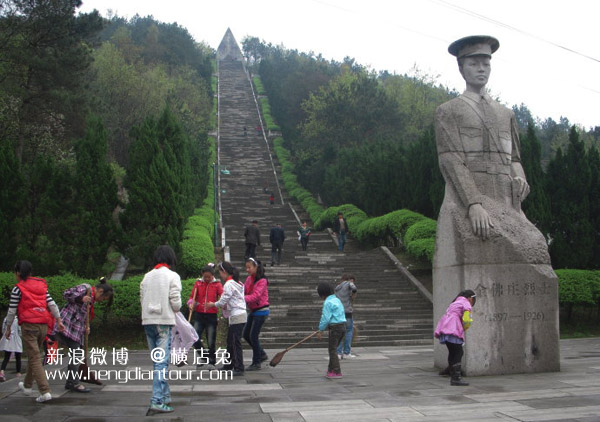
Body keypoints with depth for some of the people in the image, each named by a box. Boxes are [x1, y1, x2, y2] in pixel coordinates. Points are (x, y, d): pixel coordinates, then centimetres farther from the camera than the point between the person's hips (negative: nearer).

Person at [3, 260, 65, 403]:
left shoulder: (18, 289, -4)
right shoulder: (41, 285, 12)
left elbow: (12, 311, -3)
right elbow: (52, 304, 8)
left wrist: (8, 328, 7)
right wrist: (59, 320, 11)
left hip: (28, 325, -6)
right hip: (43, 325, 6)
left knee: (34, 358, -6)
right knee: (34, 355, 22)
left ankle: (45, 391, -14)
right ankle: (27, 385, 38)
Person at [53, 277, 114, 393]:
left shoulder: (91, 300, 19)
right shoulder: (85, 288, -8)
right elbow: (66, 293, -14)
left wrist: (85, 328, 7)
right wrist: (81, 298, -25)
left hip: (76, 329, 10)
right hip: (67, 326, -10)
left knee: (75, 356, 12)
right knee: (75, 354, -9)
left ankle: (70, 383, 20)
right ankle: (75, 383, -6)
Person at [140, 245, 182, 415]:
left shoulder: (147, 276, 9)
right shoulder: (172, 276, -6)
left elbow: (142, 299, 8)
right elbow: (176, 302, -10)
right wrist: (176, 309, 11)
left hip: (148, 321, 6)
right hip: (164, 321, -5)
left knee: (157, 362, 15)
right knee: (162, 362, -6)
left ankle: (165, 396, 23)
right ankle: (157, 401, -12)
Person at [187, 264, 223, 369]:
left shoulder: (217, 285, 2)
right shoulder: (198, 283, 8)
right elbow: (192, 297, 11)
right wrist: (191, 304, -10)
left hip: (211, 315, -2)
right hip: (199, 315, 2)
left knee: (211, 341, 2)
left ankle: (211, 362, 19)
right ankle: (203, 357, 18)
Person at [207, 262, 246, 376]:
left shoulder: (229, 284, -13)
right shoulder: (238, 283, 16)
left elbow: (223, 301, -10)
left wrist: (212, 304, 7)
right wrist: (225, 306, 12)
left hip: (237, 317, -10)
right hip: (240, 315, 10)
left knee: (236, 342, -9)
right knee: (230, 341, 18)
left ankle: (239, 368, -9)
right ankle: (229, 365, 28)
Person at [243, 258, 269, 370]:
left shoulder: (262, 280, -17)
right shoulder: (249, 279, 8)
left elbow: (256, 296, -26)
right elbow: (244, 291, 3)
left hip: (261, 311, -8)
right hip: (253, 311, 8)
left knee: (253, 336, -6)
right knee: (246, 335, 12)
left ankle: (256, 363, 7)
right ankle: (262, 354, 28)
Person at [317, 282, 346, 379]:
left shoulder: (327, 303, -12)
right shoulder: (337, 300, 15)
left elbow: (325, 318, -16)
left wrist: (321, 330, -3)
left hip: (335, 328, -9)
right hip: (343, 326, 9)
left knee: (333, 350, -2)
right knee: (332, 349, 17)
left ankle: (337, 372, -4)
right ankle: (331, 370, 22)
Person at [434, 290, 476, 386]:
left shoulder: (455, 303, 29)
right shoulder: (467, 304, 1)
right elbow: (467, 320, -10)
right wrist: (464, 329, 9)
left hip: (444, 327, 9)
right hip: (452, 330, -9)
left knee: (452, 352, 16)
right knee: (458, 353, -8)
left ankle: (453, 377, 20)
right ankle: (456, 378, -13)